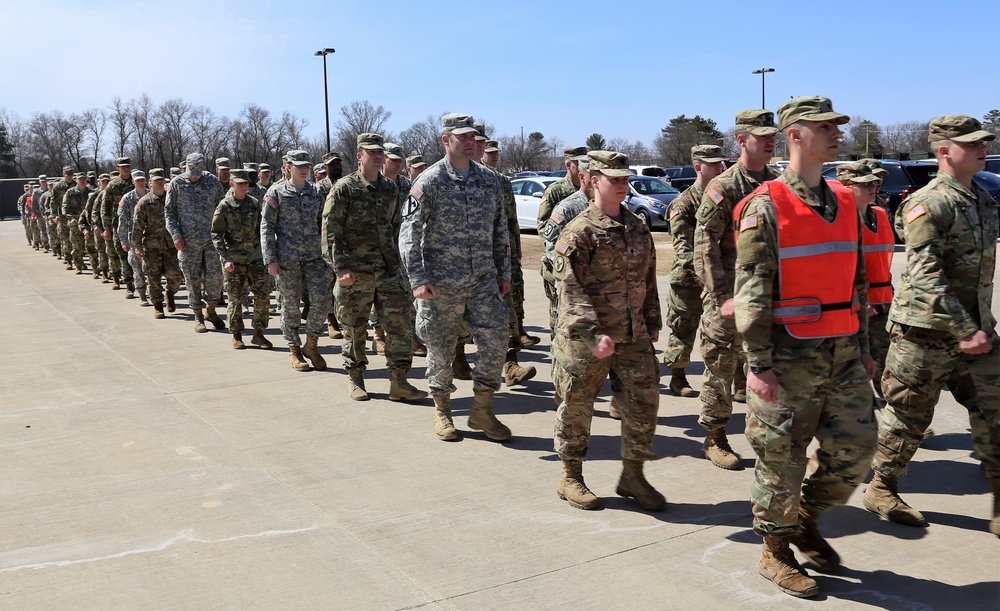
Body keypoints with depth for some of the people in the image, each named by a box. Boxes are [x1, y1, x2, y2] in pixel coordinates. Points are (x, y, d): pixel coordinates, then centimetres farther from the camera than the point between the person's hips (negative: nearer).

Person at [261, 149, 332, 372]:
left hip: (314, 255, 3)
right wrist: (270, 259, -9)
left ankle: (311, 345, 13)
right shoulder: (277, 192, -1)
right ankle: (295, 351, 18)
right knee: (290, 305, 4)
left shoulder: (316, 192, 10)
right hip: (287, 257, -3)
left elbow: (323, 224, 16)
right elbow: (266, 226, -3)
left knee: (321, 300, -6)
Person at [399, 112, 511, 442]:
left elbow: (500, 230, 15)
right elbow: (409, 233, -9)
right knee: (440, 349, 6)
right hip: (442, 283, -4)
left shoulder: (489, 179, 9)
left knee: (496, 340, -2)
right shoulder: (429, 182, -6)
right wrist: (417, 279, -17)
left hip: (484, 279, 4)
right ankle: (442, 411, 25)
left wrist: (504, 272, 14)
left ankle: (482, 410, 15)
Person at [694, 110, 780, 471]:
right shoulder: (723, 188, -7)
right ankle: (715, 440, 18)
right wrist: (722, 296, -18)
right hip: (729, 296, -5)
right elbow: (705, 246, -12)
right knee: (721, 369, 4)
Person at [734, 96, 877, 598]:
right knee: (782, 458, 4)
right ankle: (775, 552, 22)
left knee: (854, 449, 9)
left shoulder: (844, 203, 11)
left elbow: (856, 280, 17)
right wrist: (758, 363, -17)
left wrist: (862, 347, 16)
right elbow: (751, 291, -14)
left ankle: (805, 521, 32)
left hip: (842, 352, 7)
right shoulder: (765, 207, -10)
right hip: (790, 354, -6)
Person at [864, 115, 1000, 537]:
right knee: (907, 416, 5)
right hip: (926, 333, -7)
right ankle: (881, 490, 24)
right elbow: (926, 278, -22)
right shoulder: (927, 205, -13)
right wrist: (965, 331, -24)